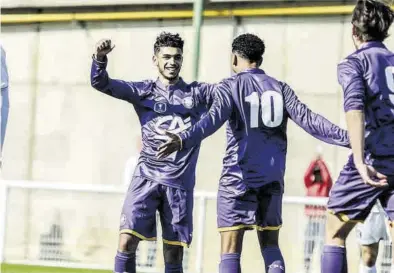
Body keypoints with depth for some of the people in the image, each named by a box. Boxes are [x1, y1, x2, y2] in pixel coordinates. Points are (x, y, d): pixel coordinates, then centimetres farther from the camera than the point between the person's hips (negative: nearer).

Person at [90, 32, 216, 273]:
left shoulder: (198, 93, 9)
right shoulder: (143, 91, 7)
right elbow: (101, 83, -2)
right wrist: (100, 58, -21)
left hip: (179, 183, 1)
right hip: (146, 179, -1)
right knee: (127, 242, -13)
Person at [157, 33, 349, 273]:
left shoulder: (230, 87, -1)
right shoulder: (280, 88, 9)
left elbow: (213, 120, -19)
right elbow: (308, 120, 1)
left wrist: (184, 140, -34)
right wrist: (347, 138, 4)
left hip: (239, 177, -4)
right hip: (273, 178, 4)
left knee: (231, 250, -4)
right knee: (270, 246, 15)